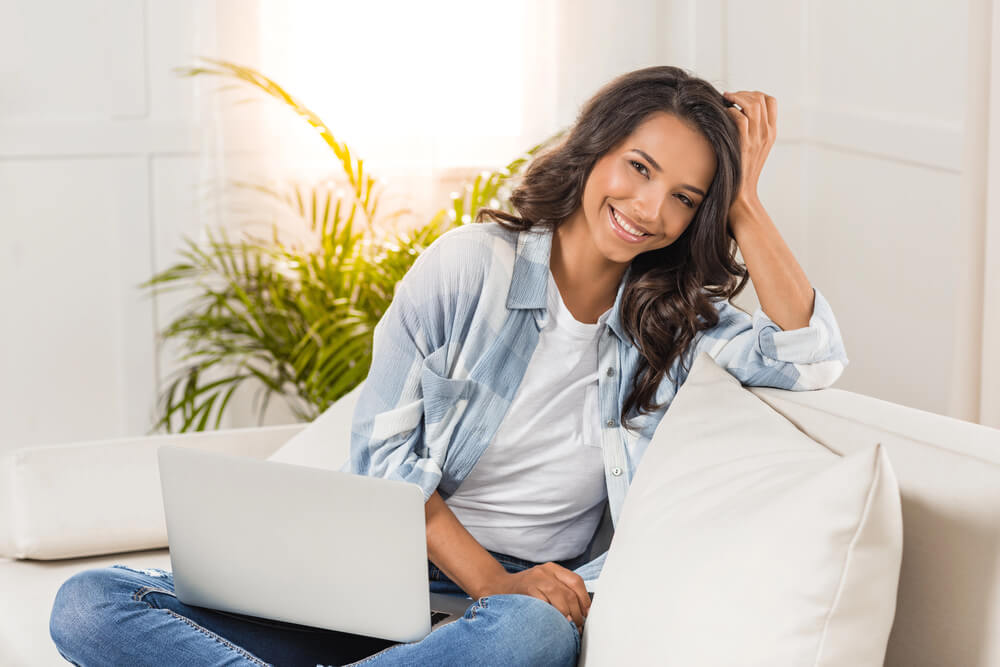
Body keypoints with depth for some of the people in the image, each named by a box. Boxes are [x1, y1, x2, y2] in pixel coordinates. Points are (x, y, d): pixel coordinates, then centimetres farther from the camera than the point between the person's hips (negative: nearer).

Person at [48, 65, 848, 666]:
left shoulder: (674, 322, 10)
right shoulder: (468, 266, 0)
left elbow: (812, 358, -5)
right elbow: (382, 455, -3)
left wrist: (745, 204, -4)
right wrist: (493, 583, -15)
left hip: (522, 602, 0)